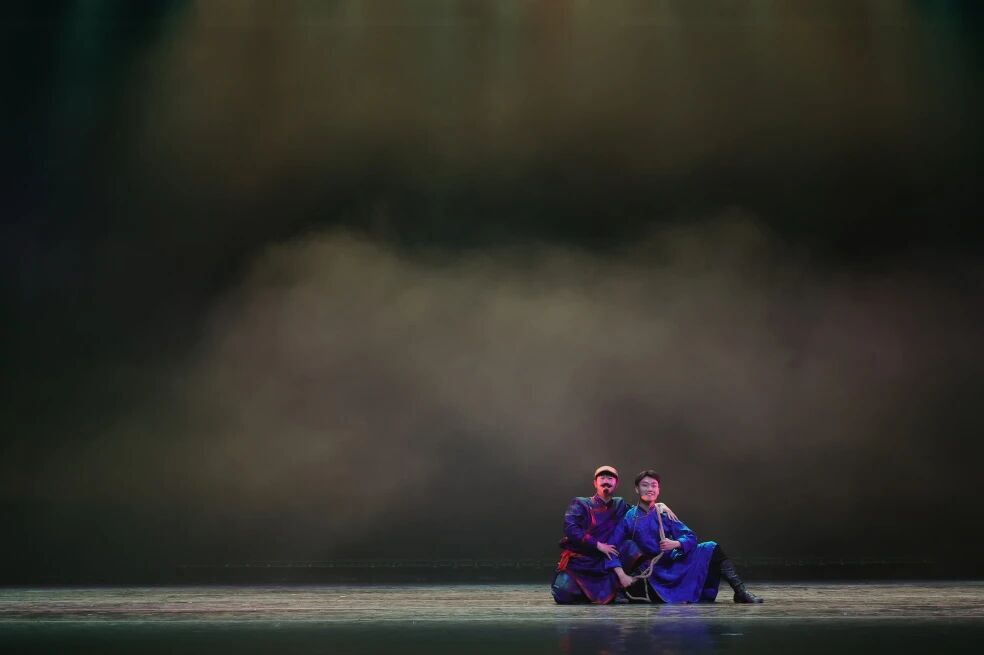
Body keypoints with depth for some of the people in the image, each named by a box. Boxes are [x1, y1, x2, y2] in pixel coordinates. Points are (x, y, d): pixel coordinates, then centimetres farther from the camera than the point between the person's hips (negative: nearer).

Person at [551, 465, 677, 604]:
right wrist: (598, 545, -16)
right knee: (564, 595, -22)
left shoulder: (620, 505, 14)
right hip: (577, 561, -3)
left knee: (607, 598, -19)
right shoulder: (580, 504, 1)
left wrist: (659, 505, 7)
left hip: (602, 563, 4)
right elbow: (570, 529, -13)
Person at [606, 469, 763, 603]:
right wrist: (622, 575, -22)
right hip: (651, 572, -2)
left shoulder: (664, 515, 4)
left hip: (674, 562, 2)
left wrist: (676, 544, -24)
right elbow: (613, 549, -10)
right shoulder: (628, 518, -5)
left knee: (710, 549, -14)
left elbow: (690, 537, -2)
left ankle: (740, 591, -19)